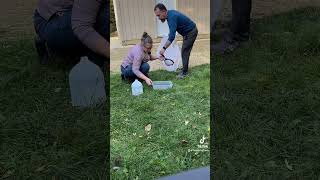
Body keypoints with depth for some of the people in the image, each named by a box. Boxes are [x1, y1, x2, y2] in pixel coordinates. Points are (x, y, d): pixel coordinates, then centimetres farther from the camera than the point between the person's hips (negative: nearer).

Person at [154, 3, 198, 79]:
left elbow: (172, 36, -38)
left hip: (191, 32, -10)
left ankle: (184, 72, 1)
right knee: (185, 51, 16)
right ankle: (185, 68, 28)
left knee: (185, 51, -8)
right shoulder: (170, 13, -1)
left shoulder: (172, 17, -31)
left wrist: (164, 48, -39)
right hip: (188, 31, 10)